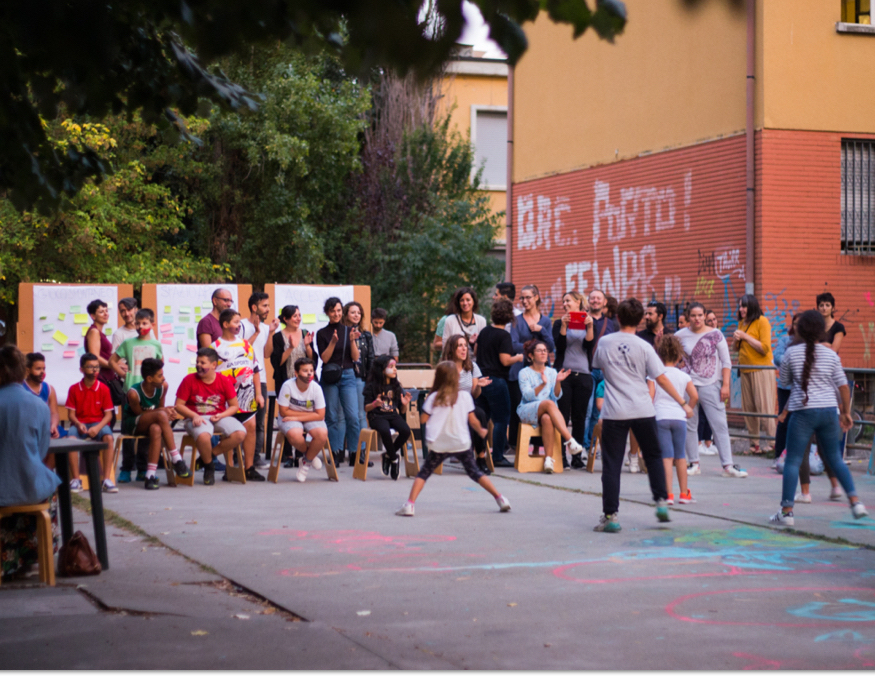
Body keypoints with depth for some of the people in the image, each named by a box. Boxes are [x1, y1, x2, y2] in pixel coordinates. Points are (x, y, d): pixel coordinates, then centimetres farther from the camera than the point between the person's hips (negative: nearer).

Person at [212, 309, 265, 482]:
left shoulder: (245, 344, 14)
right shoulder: (216, 347, -1)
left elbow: (255, 370, 17)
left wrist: (258, 393, 10)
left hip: (248, 395, 5)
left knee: (250, 427, 3)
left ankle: (249, 468, 10)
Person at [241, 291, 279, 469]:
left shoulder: (266, 327, 15)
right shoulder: (242, 326, -5)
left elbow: (267, 354, 9)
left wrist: (271, 333, 0)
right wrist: (256, 332, -14)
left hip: (260, 378, 7)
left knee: (259, 421, 6)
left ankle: (257, 456, 9)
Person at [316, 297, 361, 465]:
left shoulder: (349, 331, 8)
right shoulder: (322, 333, 3)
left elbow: (355, 357, 3)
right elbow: (324, 358, -5)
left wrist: (352, 341, -12)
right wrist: (333, 342, -18)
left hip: (348, 375, 1)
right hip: (329, 378, -1)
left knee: (353, 416, -8)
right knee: (332, 417, 2)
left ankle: (356, 453, -1)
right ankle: (336, 453, 9)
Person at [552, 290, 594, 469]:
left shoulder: (589, 322, 11)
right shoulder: (559, 323, 10)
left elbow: (589, 345, -2)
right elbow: (559, 345, -4)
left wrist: (589, 327, -14)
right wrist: (564, 326, -13)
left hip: (583, 375, 1)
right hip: (564, 373, -1)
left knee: (579, 417, 3)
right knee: (562, 416, -5)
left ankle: (577, 456, 8)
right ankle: (560, 455, -4)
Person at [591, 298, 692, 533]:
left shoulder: (604, 343, 0)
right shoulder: (643, 347, -4)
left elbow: (597, 365, 19)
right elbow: (661, 379, -3)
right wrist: (683, 403, 3)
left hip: (614, 412, 0)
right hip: (643, 411, 0)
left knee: (611, 464, 1)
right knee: (653, 456, 20)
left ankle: (610, 515, -4)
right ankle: (661, 501, 14)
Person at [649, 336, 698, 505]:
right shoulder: (684, 376, 5)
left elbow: (650, 396, -6)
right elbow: (694, 396, -3)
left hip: (660, 417, -2)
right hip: (679, 417, 2)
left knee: (666, 456, -3)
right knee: (680, 456, 12)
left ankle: (668, 494, -10)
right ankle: (684, 494, 18)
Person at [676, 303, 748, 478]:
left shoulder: (715, 335, 1)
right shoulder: (681, 335, 3)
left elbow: (726, 362, 2)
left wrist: (725, 385, -5)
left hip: (711, 386, -1)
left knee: (720, 425, -5)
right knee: (689, 425, 3)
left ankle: (728, 465, -4)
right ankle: (694, 463, 13)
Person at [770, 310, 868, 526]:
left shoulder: (791, 353, -2)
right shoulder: (831, 355, 3)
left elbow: (784, 383, 9)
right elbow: (843, 387, 5)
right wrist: (846, 413, 16)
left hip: (803, 412, -3)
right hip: (829, 411, 3)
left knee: (792, 461, 1)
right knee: (834, 458, 17)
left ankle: (787, 511, -2)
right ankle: (855, 502, 14)